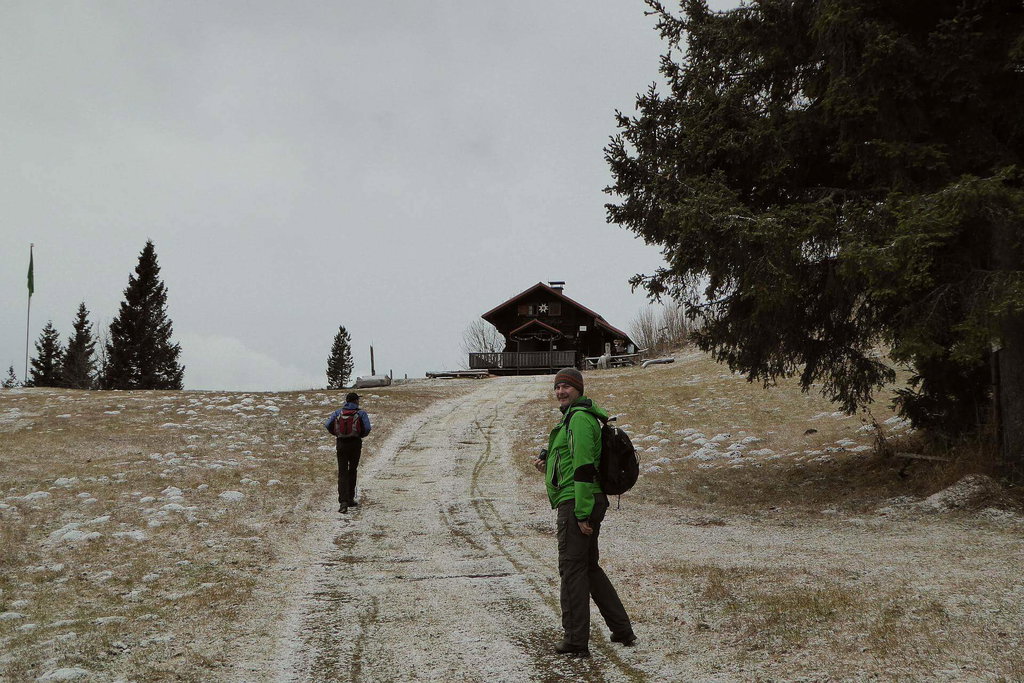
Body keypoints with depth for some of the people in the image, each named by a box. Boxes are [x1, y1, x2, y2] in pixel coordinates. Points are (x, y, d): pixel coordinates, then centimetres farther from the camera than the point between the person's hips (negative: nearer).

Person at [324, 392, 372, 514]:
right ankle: (350, 499, 22)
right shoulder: (361, 413, -2)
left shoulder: (338, 412, 4)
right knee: (352, 471, 17)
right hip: (355, 444, -1)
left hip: (341, 444, 1)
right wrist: (360, 435, 10)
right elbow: (367, 428, -12)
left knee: (342, 473, 0)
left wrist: (337, 434, 12)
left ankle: (343, 501, -16)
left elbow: (328, 425, -4)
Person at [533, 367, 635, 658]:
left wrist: (582, 513, -22)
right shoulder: (575, 417, 20)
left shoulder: (579, 418, -14)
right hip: (582, 505, 11)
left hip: (576, 503, -11)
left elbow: (584, 467, -20)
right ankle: (622, 630, 24)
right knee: (590, 567, 18)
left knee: (572, 569, -4)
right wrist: (548, 464, 12)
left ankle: (576, 641, 1)